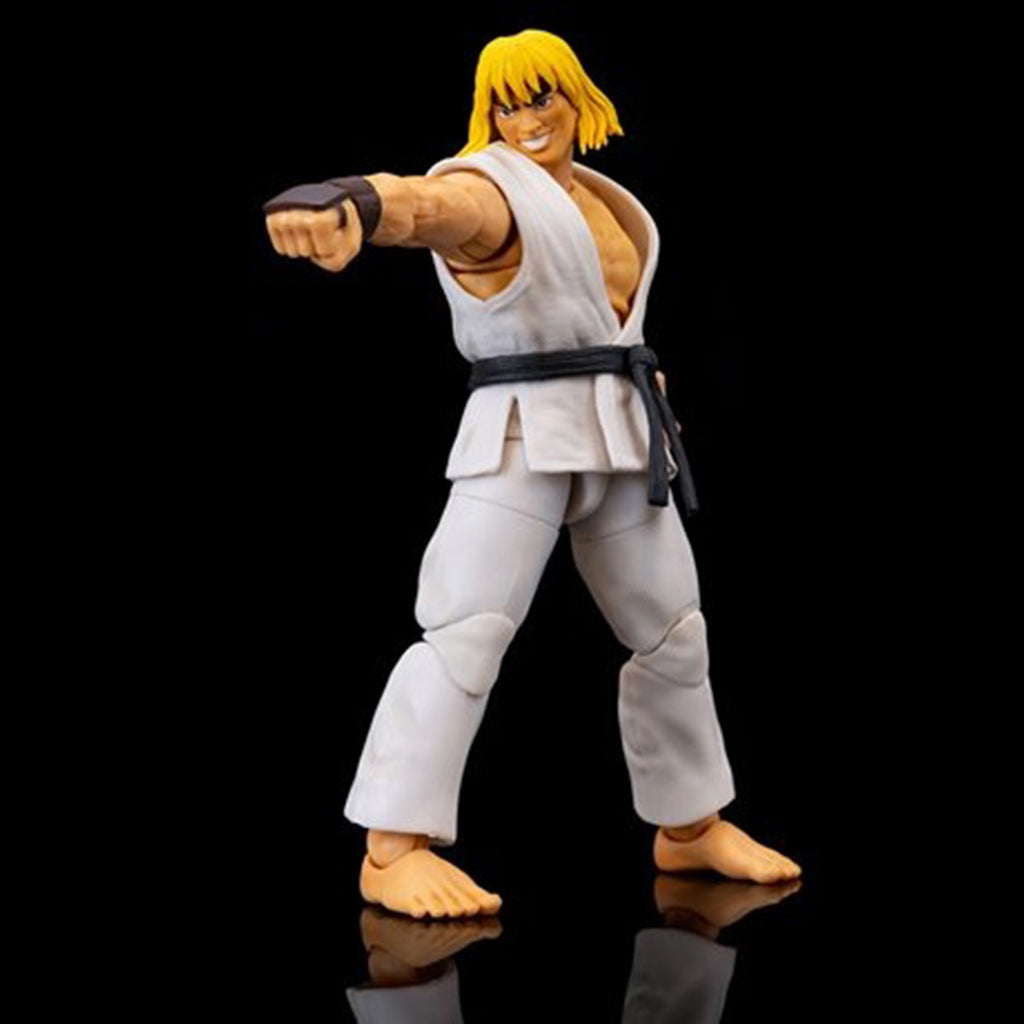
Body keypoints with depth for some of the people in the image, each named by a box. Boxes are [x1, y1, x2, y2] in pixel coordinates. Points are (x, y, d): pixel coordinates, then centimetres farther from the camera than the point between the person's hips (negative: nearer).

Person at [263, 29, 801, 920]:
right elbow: (425, 204, -35)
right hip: (518, 436, -8)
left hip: (618, 439, 8)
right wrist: (350, 208, -58)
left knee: (672, 632, 13)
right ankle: (395, 848, -17)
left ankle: (692, 827, 28)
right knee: (469, 629, -18)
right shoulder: (489, 190, -11)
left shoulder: (598, 195, 16)